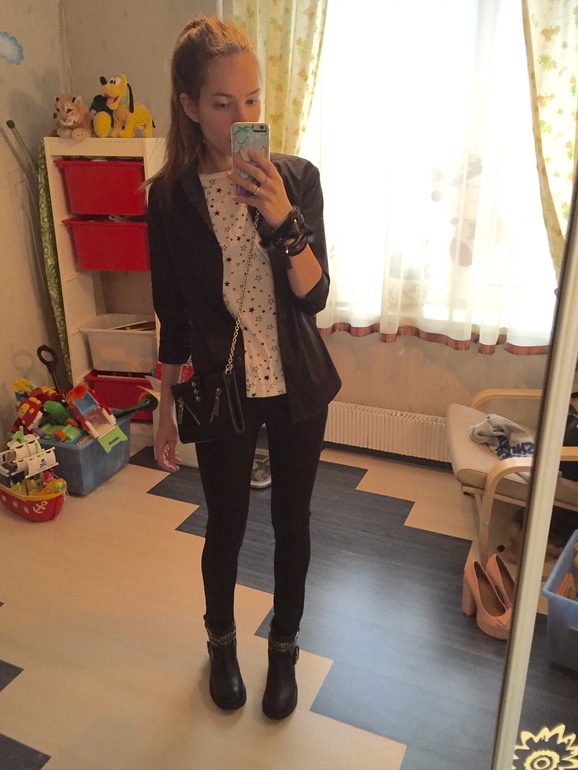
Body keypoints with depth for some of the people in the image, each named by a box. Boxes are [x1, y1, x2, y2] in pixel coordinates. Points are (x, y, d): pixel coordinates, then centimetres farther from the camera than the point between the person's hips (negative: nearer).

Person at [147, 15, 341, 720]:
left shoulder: (297, 178, -7)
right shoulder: (170, 198, -7)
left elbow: (314, 296, -11)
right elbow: (172, 318, -1)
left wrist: (283, 219, -27)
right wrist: (165, 411, 3)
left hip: (296, 389, 1)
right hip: (221, 390, 0)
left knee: (292, 522, 15)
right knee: (225, 527, 14)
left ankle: (284, 647, 41)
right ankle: (222, 642, 44)